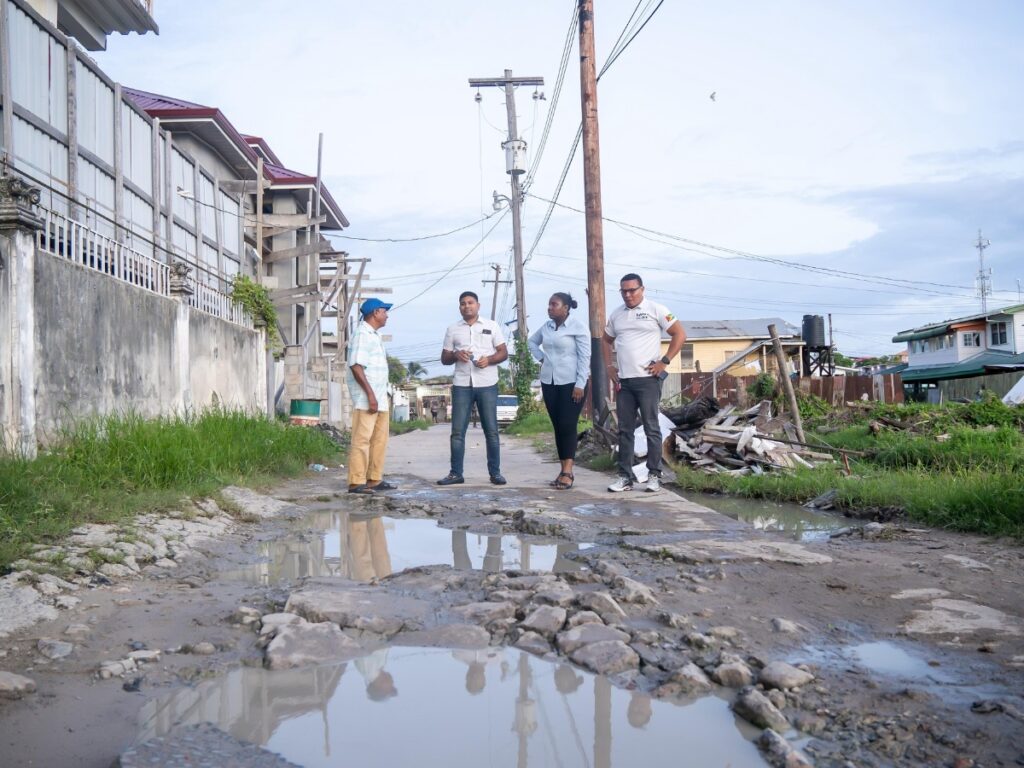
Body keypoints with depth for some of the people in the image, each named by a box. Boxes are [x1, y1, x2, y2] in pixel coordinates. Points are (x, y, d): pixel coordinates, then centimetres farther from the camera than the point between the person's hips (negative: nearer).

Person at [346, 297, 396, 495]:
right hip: (366, 397, -10)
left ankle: (375, 479, 17)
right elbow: (356, 366, -20)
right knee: (362, 439, -9)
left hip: (379, 397, 10)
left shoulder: (375, 335, 19)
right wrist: (370, 394, -23)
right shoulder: (362, 335, -12)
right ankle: (357, 482, -7)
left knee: (380, 438, 11)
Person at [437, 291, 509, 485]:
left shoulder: (492, 326, 7)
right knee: (457, 431, 0)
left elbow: (504, 353, 5)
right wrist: (455, 355, -10)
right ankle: (456, 473, 5)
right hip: (461, 385, 1)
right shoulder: (452, 330, 11)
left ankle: (495, 472, 6)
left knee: (491, 430, 1)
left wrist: (489, 359, -14)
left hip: (487, 385, -1)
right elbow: (444, 359, 12)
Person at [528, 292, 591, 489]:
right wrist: (541, 357, 11)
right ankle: (564, 469, 12)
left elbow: (584, 357, -11)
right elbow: (532, 341, 29)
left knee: (568, 426, -10)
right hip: (549, 382, 6)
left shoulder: (578, 328, -8)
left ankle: (568, 472, -11)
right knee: (557, 426, 6)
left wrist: (580, 385, -17)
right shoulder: (546, 327, 9)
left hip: (571, 383, -6)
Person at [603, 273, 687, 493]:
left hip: (648, 378, -5)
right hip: (623, 380, 5)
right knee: (625, 429, 6)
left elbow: (680, 334, -3)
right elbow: (607, 340, 27)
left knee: (651, 428, -1)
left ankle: (654, 475, 5)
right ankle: (625, 476, 10)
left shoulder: (656, 310, -3)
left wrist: (664, 361, -9)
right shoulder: (616, 315, 12)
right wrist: (610, 365, 13)